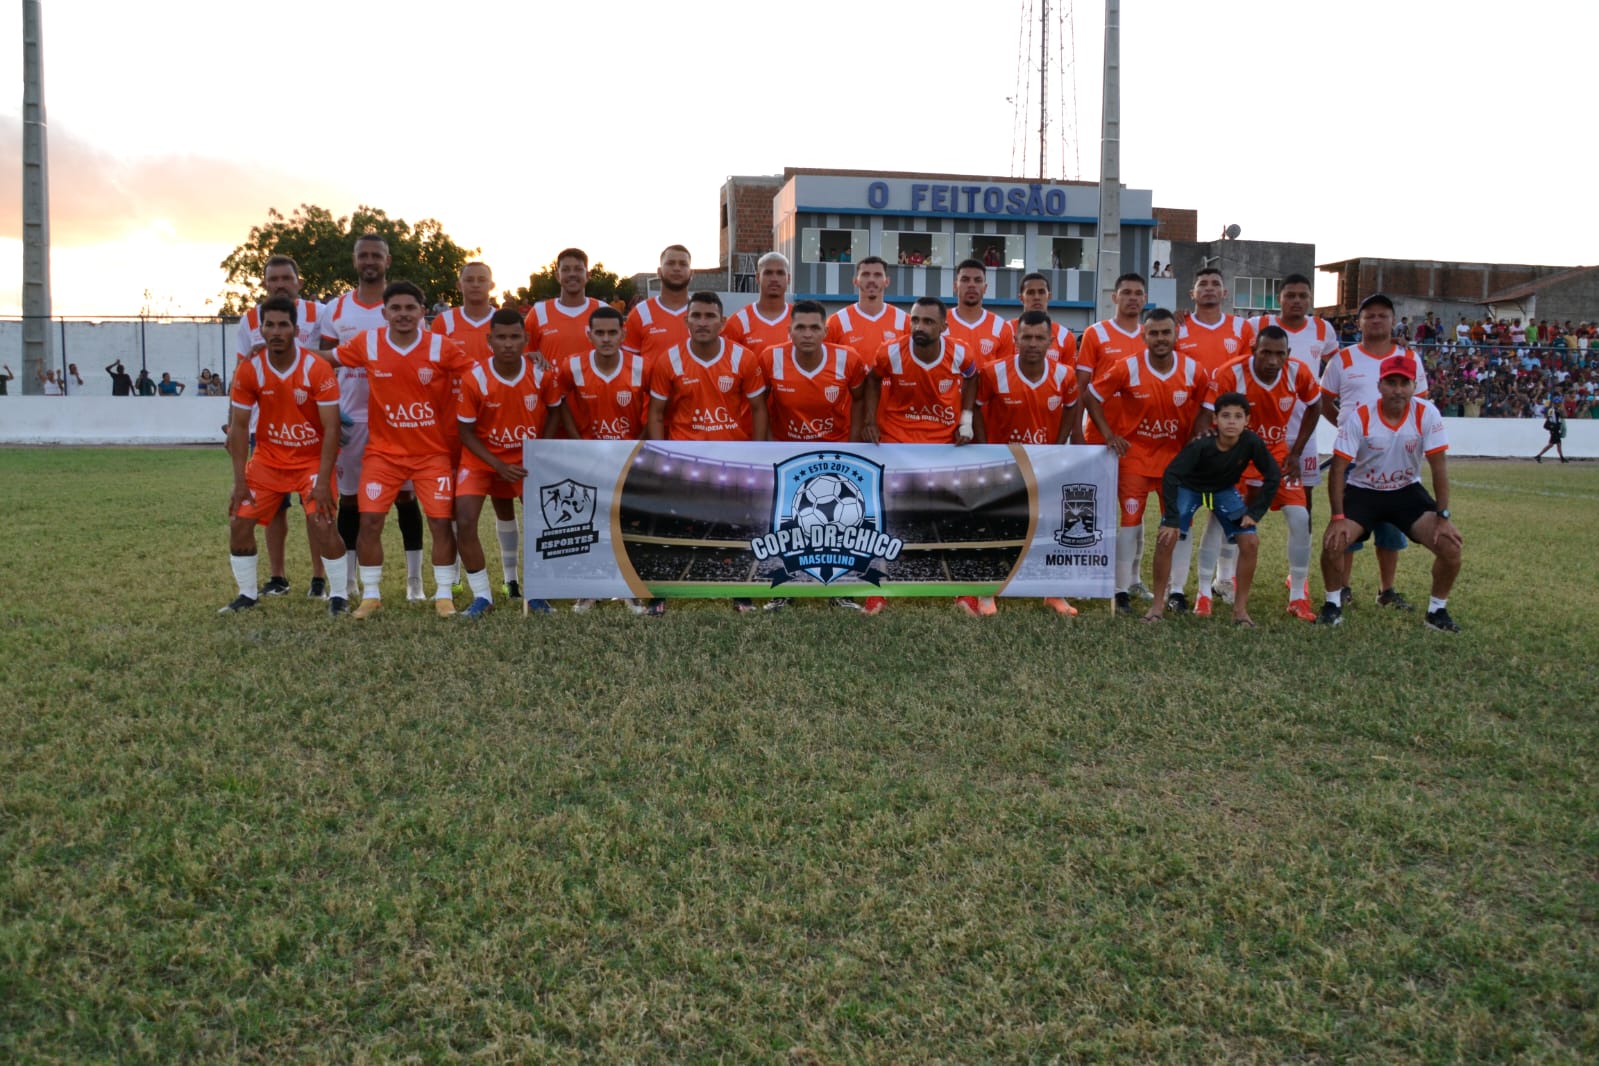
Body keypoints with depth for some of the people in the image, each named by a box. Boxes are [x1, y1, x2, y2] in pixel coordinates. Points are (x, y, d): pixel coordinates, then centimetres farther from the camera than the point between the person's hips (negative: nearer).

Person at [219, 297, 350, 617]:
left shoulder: (317, 369, -19)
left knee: (322, 522, -19)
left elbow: (331, 428, -18)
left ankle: (338, 596, -2)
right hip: (268, 457, 4)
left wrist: (323, 481, -23)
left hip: (312, 457, -4)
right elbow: (239, 426, -4)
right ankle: (247, 595, 17)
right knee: (239, 521, -2)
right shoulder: (249, 369, -10)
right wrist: (239, 481, -9)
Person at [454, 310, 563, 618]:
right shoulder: (474, 379, -21)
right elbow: (466, 432, -11)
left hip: (527, 457, 2)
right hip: (483, 457, -1)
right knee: (464, 522, -15)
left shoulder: (543, 373, -16)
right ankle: (482, 596, 2)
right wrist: (498, 466, -19)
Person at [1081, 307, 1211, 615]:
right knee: (1131, 520, -2)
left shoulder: (1194, 371, -7)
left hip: (1176, 455, 2)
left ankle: (1176, 591, 15)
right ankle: (1122, 591, 5)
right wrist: (1108, 434, -9)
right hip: (1134, 454, -2)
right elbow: (1091, 397, -4)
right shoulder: (1126, 368, -12)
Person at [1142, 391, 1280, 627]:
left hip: (1225, 490, 3)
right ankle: (1158, 604, -3)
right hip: (1188, 487, -3)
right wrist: (1172, 519, -34)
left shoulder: (1251, 442, -27)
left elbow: (1273, 475, -14)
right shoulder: (1201, 445, -34)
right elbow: (1170, 475, -32)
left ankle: (1240, 608, 4)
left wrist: (1255, 512, -16)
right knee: (1166, 539, -19)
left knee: (1250, 542, -11)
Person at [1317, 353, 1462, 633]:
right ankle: (1333, 604, 2)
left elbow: (1438, 466, -12)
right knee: (1333, 543, -24)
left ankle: (1437, 610, 9)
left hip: (1408, 492, 2)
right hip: (1363, 491, -1)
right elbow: (1338, 468, -16)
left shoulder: (1427, 414, -15)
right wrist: (1338, 517, -23)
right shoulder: (1359, 417, -18)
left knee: (1450, 546, -14)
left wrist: (1443, 517, -15)